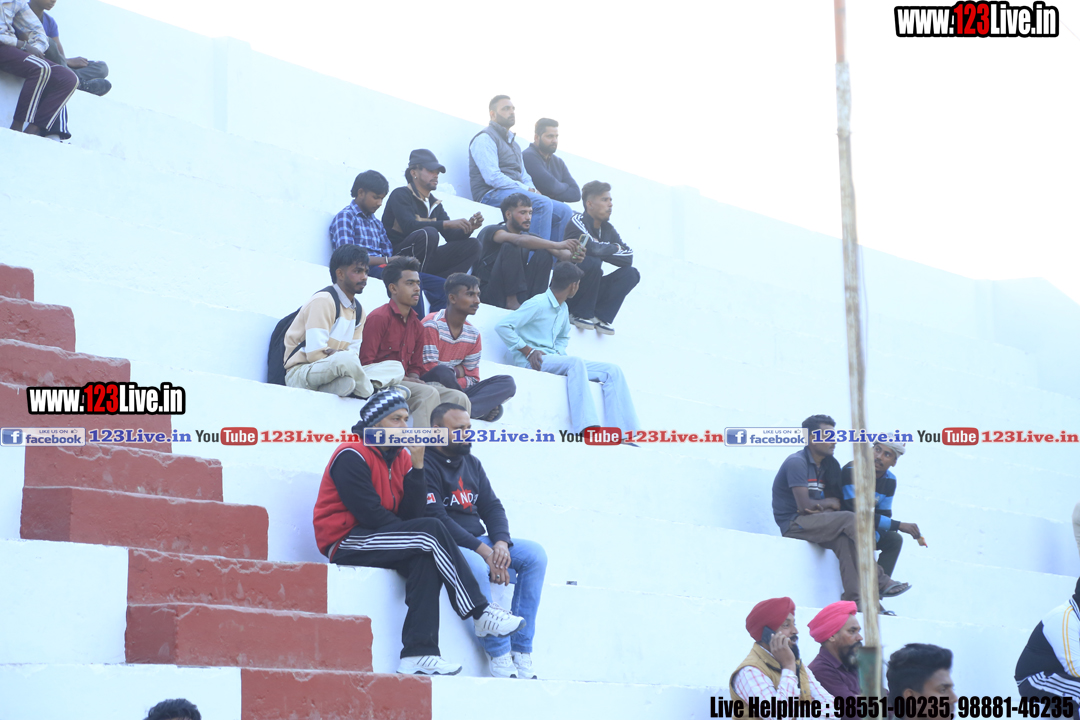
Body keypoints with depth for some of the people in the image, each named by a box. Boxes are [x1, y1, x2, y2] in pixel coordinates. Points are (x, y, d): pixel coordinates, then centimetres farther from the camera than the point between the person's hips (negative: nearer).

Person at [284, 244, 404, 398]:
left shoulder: (359, 311, 17)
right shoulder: (323, 301, -11)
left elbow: (354, 352, 5)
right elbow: (315, 353, -19)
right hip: (301, 373, -9)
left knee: (396, 368, -5)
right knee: (346, 360, -40)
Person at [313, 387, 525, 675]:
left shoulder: (401, 457, 14)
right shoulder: (351, 456, -11)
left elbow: (412, 514, 2)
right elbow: (370, 514, -19)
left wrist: (417, 466, -8)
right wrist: (424, 533, -9)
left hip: (377, 541, 8)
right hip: (345, 543, -8)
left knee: (425, 559, -24)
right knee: (431, 531, -24)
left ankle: (418, 653, -32)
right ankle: (481, 613, -19)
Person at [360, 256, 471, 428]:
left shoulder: (417, 325, 19)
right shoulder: (379, 318, -5)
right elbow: (366, 363, -12)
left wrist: (414, 378, -3)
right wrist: (403, 379, -17)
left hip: (405, 381, 8)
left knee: (459, 398, -11)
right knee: (428, 393, -32)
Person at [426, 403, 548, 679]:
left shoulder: (472, 463, 18)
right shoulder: (426, 466, -9)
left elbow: (492, 506, 13)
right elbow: (436, 519, -18)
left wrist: (501, 542, -9)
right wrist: (481, 550, -24)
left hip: (478, 542, 8)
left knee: (535, 553, -10)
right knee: (475, 566, -38)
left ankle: (521, 650, -16)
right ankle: (498, 653, -30)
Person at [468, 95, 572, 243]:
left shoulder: (513, 142, 27)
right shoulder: (485, 138, -2)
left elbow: (524, 176, 26)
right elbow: (493, 178, -14)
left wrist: (532, 189, 1)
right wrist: (527, 190, -14)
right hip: (492, 194, -9)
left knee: (564, 211, -8)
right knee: (543, 204, -31)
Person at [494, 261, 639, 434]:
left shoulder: (563, 309, 17)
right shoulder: (537, 304, -10)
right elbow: (502, 326, -16)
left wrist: (558, 352, 9)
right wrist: (528, 351, -16)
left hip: (552, 359, 9)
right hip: (532, 362, -9)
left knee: (612, 370, -6)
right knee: (575, 362, -37)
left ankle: (626, 434, -18)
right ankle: (586, 428, -49)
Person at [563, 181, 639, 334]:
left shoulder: (607, 228, 7)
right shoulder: (578, 221, -13)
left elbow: (629, 256, -2)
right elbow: (593, 247, -30)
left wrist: (603, 250, -15)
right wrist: (615, 248, -11)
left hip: (590, 292, 7)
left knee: (631, 274, -3)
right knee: (593, 263, -32)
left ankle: (600, 317, -10)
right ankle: (580, 314, -16)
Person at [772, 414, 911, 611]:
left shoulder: (827, 465, 14)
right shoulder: (797, 462, -12)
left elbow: (834, 502, 10)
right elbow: (804, 505, -21)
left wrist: (823, 508, -14)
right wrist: (831, 503, -3)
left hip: (813, 522, 7)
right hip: (793, 525, -7)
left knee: (845, 540, -26)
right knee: (850, 519, -25)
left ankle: (853, 599, -36)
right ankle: (879, 582, -26)